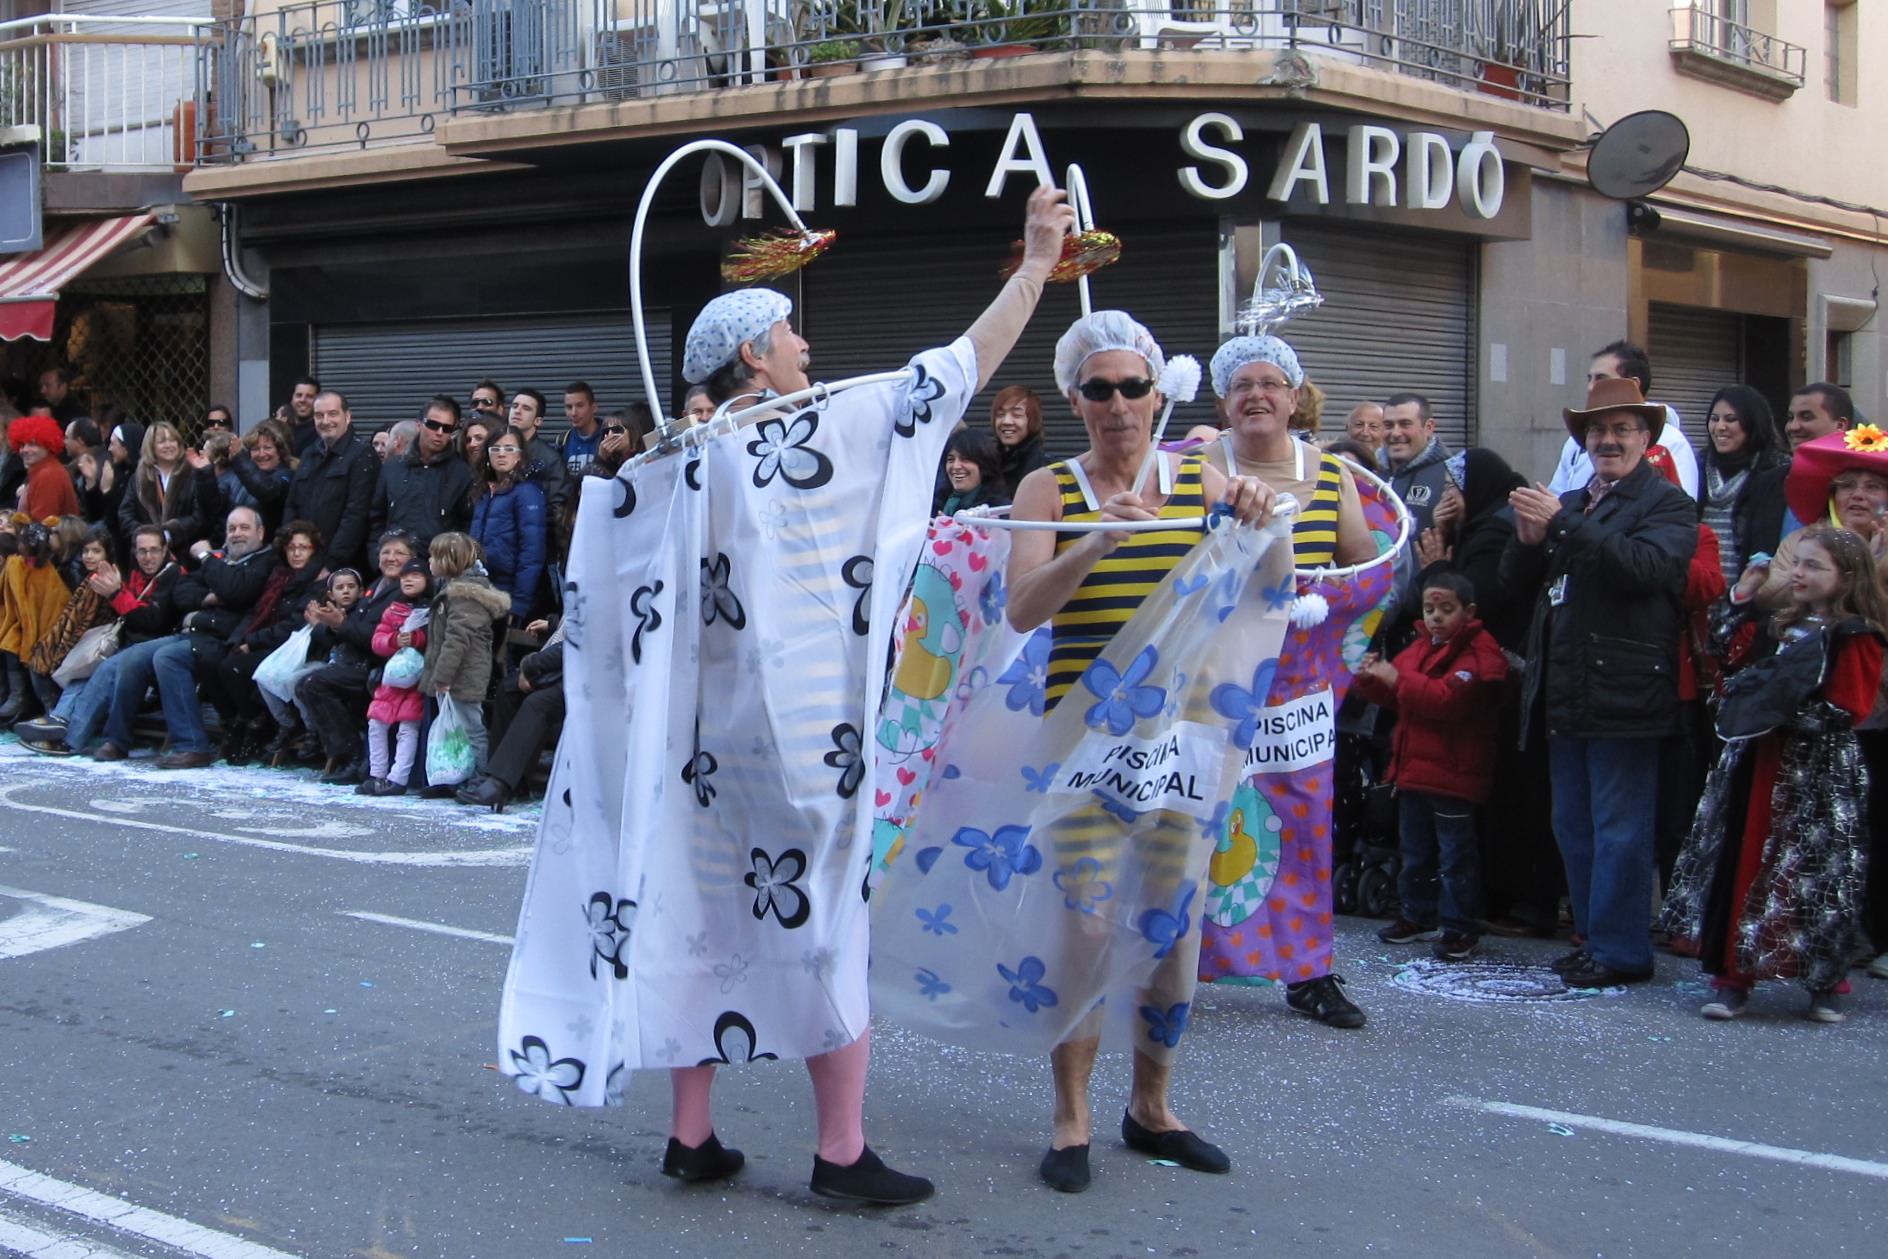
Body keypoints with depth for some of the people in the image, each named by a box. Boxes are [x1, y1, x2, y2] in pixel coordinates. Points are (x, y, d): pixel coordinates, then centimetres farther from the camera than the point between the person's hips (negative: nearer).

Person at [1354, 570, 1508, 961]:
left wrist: (1397, 679, -26)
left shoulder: (1479, 653, -14)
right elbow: (1393, 696, 20)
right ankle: (1418, 916, 29)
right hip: (1413, 768, 9)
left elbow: (1450, 700, -27)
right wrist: (1372, 677, -2)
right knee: (1415, 850, 17)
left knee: (1455, 853, -1)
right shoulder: (1420, 648, 13)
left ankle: (1461, 927, 6)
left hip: (1452, 775, -8)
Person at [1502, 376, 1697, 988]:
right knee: (1574, 825, 13)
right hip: (1566, 695, 8)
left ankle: (1620, 950, 1)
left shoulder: (1667, 504, -2)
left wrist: (1564, 524, -25)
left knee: (1619, 828, -5)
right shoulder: (1571, 502, 19)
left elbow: (1644, 566, -21)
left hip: (1623, 694, -8)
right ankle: (1592, 937, 23)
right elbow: (1516, 579, 14)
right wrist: (1528, 538, -8)